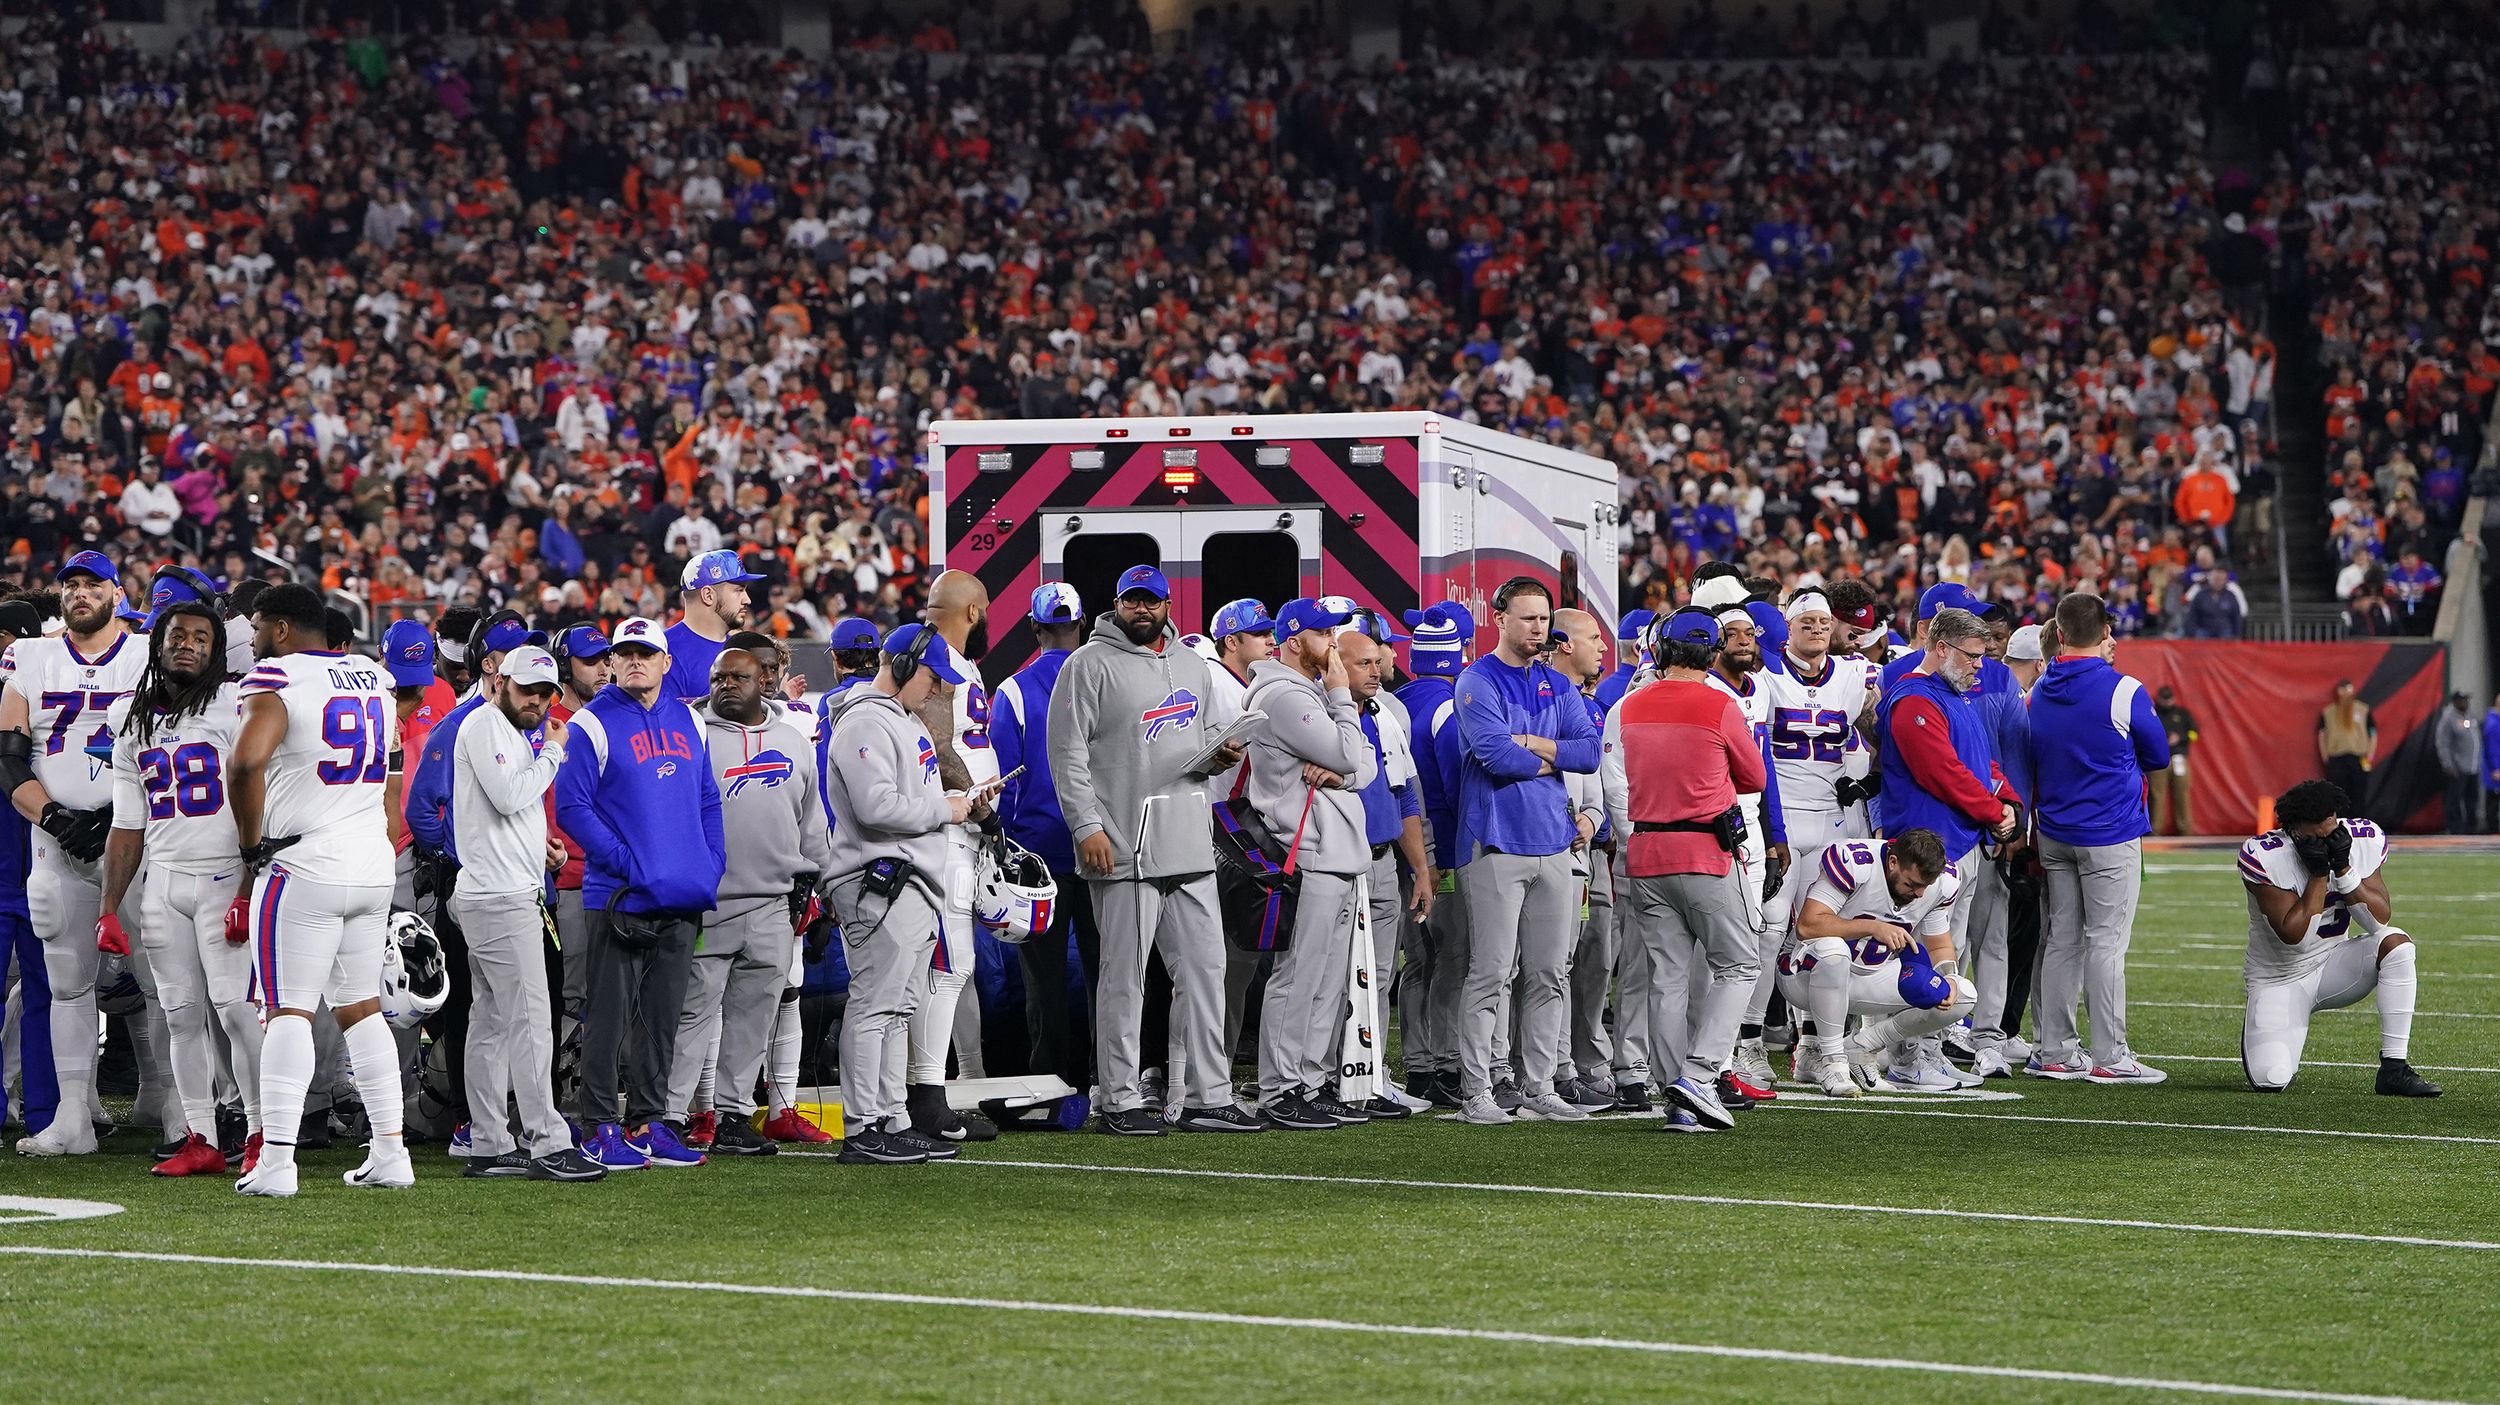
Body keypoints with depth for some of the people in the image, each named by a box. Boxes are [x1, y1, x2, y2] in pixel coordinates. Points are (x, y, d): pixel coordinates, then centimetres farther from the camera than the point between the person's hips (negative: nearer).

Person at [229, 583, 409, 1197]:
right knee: (361, 1006, 14)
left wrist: (251, 842, -14)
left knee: (288, 1011, -5)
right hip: (373, 863, 7)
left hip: (305, 865, -7)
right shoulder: (372, 678, 11)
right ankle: (390, 1152, 13)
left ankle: (276, 1160, -11)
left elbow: (246, 761, -27)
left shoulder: (277, 681, -12)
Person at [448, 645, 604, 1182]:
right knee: (529, 1018, -12)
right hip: (502, 897, -11)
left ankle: (489, 1147, 11)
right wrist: (551, 753, -7)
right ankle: (547, 1145, -15)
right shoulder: (486, 724, -8)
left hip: (511, 893, 11)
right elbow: (509, 796, -19)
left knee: (491, 1023, 9)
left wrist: (542, 849, 14)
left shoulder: (514, 734, 23)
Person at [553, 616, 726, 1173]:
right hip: (620, 897, -6)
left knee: (662, 1017, 10)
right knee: (610, 1016, -5)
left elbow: (708, 800, 20)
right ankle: (601, 1128, -1)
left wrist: (713, 864, 7)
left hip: (683, 898, 6)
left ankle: (647, 1122, 16)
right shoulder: (593, 724, -5)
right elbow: (571, 807, -10)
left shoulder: (687, 722, 14)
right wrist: (625, 862, -16)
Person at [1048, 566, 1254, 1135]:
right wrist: (1087, 826, -16)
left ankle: (1207, 1097, 9)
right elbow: (1068, 751, -7)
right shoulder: (1090, 665, -3)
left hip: (1190, 847, 6)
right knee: (1124, 975, -3)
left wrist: (1219, 758, 5)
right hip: (1124, 849, -6)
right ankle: (1120, 1102, 3)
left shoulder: (1193, 665, 17)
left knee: (1204, 967, 5)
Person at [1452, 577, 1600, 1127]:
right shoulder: (1479, 681, -5)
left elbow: (1590, 751, 3)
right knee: (1493, 973, -8)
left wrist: (1532, 744, -9)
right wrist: (1553, 759, -3)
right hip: (1498, 845, -6)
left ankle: (1538, 1090, 14)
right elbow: (1495, 753, -18)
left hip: (1553, 844, 6)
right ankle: (1476, 1092, -5)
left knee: (1549, 975, 8)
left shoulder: (1558, 686, 15)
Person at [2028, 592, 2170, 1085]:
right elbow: (2159, 756, 0)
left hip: (2054, 835, 6)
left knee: (2061, 941, 11)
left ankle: (2054, 1051, 13)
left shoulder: (2040, 694, 4)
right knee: (2106, 942, -4)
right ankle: (2109, 1057, -3)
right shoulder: (2123, 692, -13)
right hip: (2110, 837, -6)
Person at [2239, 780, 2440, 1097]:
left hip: (2333, 968, 4)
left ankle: (2394, 1069, -21)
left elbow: (2381, 919, -13)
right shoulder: (2264, 856, -22)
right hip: (2279, 982, -4)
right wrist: (2319, 874, -28)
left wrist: (2343, 869, -25)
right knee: (2270, 1081, -23)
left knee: (2395, 942, -27)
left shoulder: (2364, 840, -10)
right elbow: (2293, 935, -26)